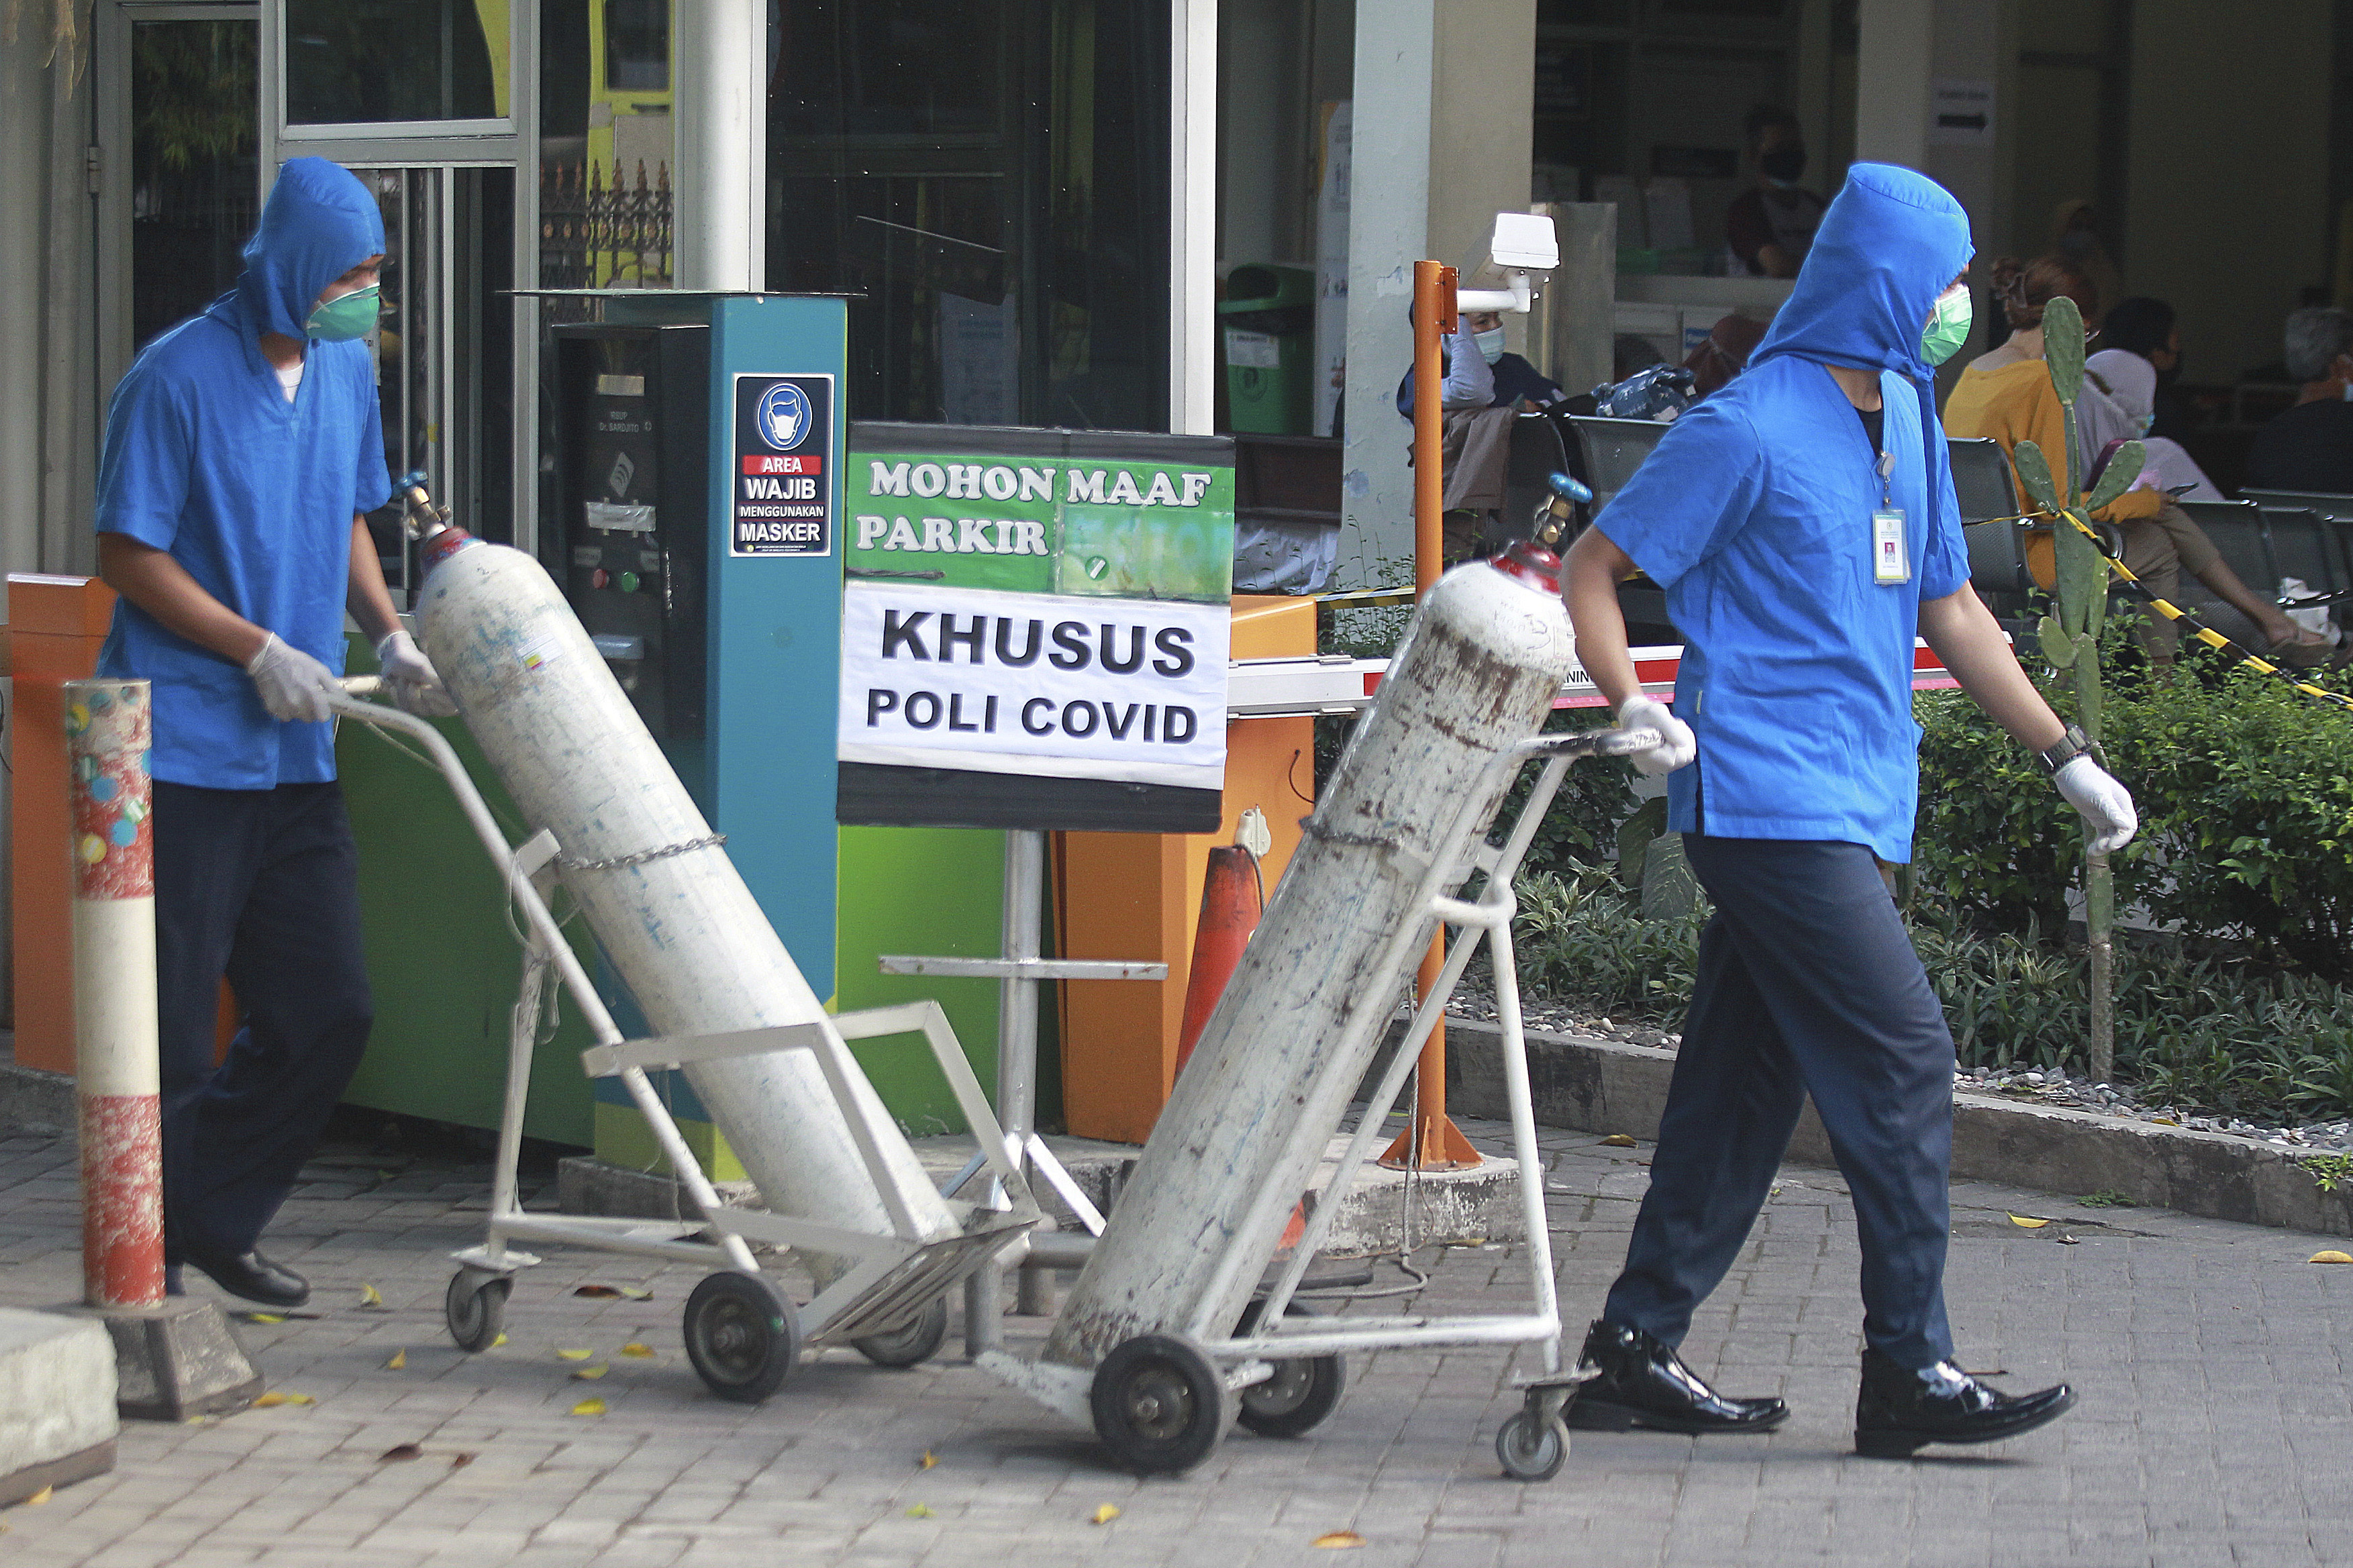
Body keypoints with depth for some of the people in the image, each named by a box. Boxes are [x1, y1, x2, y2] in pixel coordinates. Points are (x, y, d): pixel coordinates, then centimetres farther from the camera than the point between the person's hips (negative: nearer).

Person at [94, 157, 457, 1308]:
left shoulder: (345, 370, 10)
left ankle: (216, 1218, 22)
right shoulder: (179, 378, -12)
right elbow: (127, 554, -11)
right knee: (170, 1034, -2)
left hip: (296, 758, 7)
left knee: (328, 1012, 7)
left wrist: (389, 635, 6)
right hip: (184, 751, -7)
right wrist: (258, 652, -15)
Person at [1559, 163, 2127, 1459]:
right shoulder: (1752, 428, -11)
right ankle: (1910, 1373, -5)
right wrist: (1635, 711, -22)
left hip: (1849, 805, 9)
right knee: (1902, 1058, -10)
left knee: (1742, 1084, 9)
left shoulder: (1907, 419, 15)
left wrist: (2066, 756, 20)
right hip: (1770, 801, -9)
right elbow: (1591, 569, -8)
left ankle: (1635, 1354, 15)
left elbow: (1948, 608, 23)